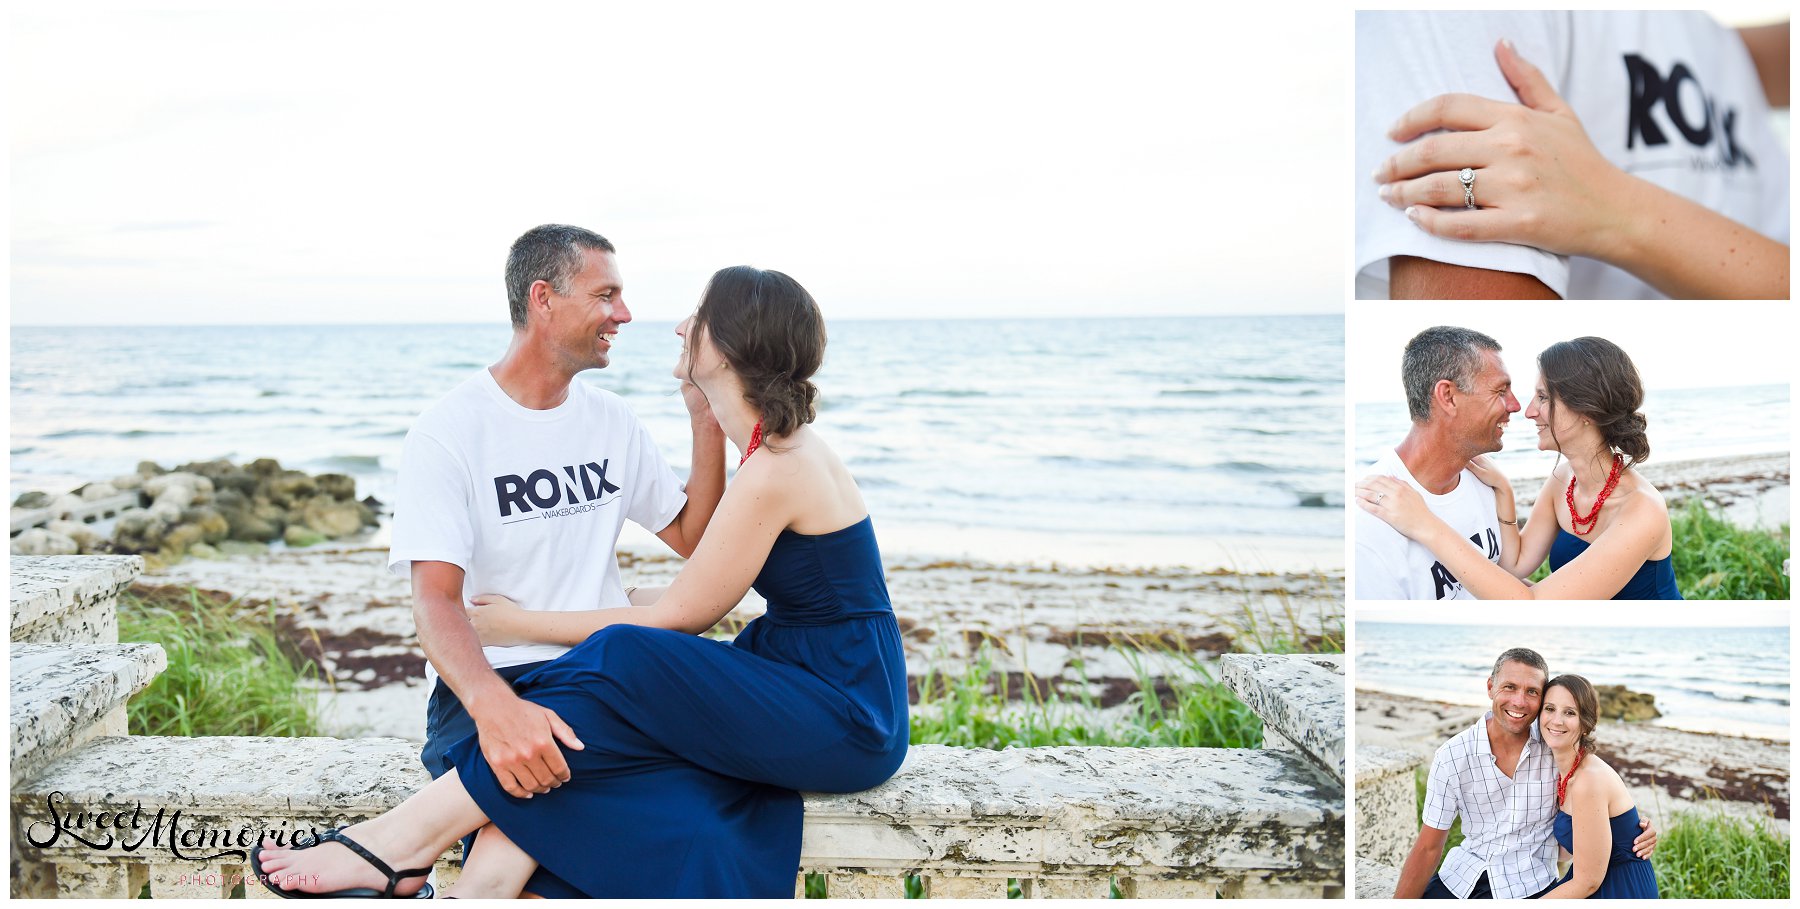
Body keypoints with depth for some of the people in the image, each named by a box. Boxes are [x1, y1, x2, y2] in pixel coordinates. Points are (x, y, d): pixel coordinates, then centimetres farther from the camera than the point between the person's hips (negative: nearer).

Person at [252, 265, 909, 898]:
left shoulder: (776, 471, -19)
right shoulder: (782, 450, 12)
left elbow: (681, 616, -12)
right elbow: (696, 592, 18)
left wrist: (524, 625, -2)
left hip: (847, 722, -9)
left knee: (624, 667, -24)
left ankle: (409, 837, -16)